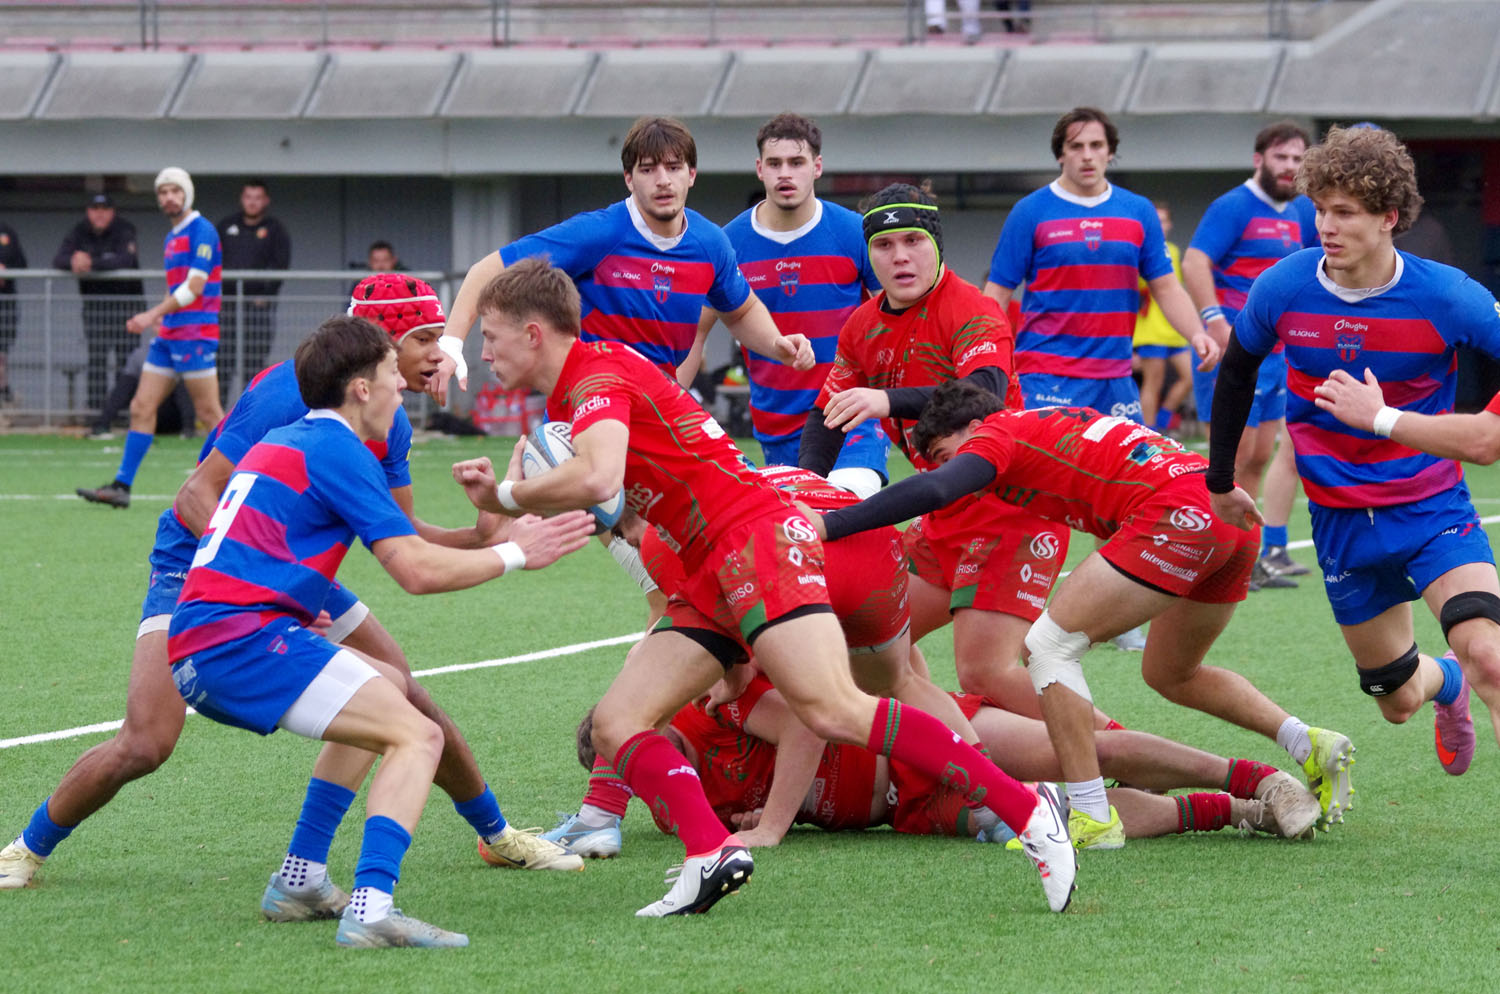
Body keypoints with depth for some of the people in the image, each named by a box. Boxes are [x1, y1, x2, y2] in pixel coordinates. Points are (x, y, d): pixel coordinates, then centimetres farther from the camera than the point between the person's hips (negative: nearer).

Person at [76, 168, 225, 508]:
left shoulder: (201, 231, -9)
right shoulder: (172, 237, 18)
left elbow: (194, 286, -16)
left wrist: (153, 315, -17)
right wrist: (158, 319, 10)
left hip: (195, 335, -9)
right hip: (169, 336, 9)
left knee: (209, 412, -7)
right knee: (141, 407, 3)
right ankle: (121, 486, 3)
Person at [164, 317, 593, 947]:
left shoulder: (284, 441, 23)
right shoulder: (338, 450, -6)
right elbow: (417, 570, -11)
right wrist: (514, 553, 2)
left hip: (194, 654, 10)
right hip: (242, 641, -10)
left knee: (389, 684, 28)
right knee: (418, 736, -13)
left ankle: (299, 881, 22)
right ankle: (370, 908, -32)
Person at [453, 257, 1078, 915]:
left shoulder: (597, 373, -10)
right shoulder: (565, 400, 22)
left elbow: (594, 479, -28)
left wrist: (505, 494, -11)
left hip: (757, 539, -10)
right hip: (709, 577, 10)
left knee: (833, 710, -25)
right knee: (615, 726, -3)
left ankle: (1026, 810, -23)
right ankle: (713, 854, -22)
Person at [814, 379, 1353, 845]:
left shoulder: (1000, 432, 3)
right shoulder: (1053, 424, 29)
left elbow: (934, 490, -13)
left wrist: (829, 524, -12)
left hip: (1178, 514, -9)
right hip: (1236, 516, 9)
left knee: (1049, 646, -5)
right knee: (1170, 675, 28)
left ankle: (1092, 817, -8)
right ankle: (1309, 744, 20)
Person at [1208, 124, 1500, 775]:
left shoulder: (1444, 296, -17)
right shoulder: (1282, 289, -10)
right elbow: (1236, 372, 9)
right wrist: (1219, 480, 16)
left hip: (1433, 504, -3)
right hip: (1340, 519, 3)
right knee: (1398, 701, 13)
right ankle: (1447, 685, 49)